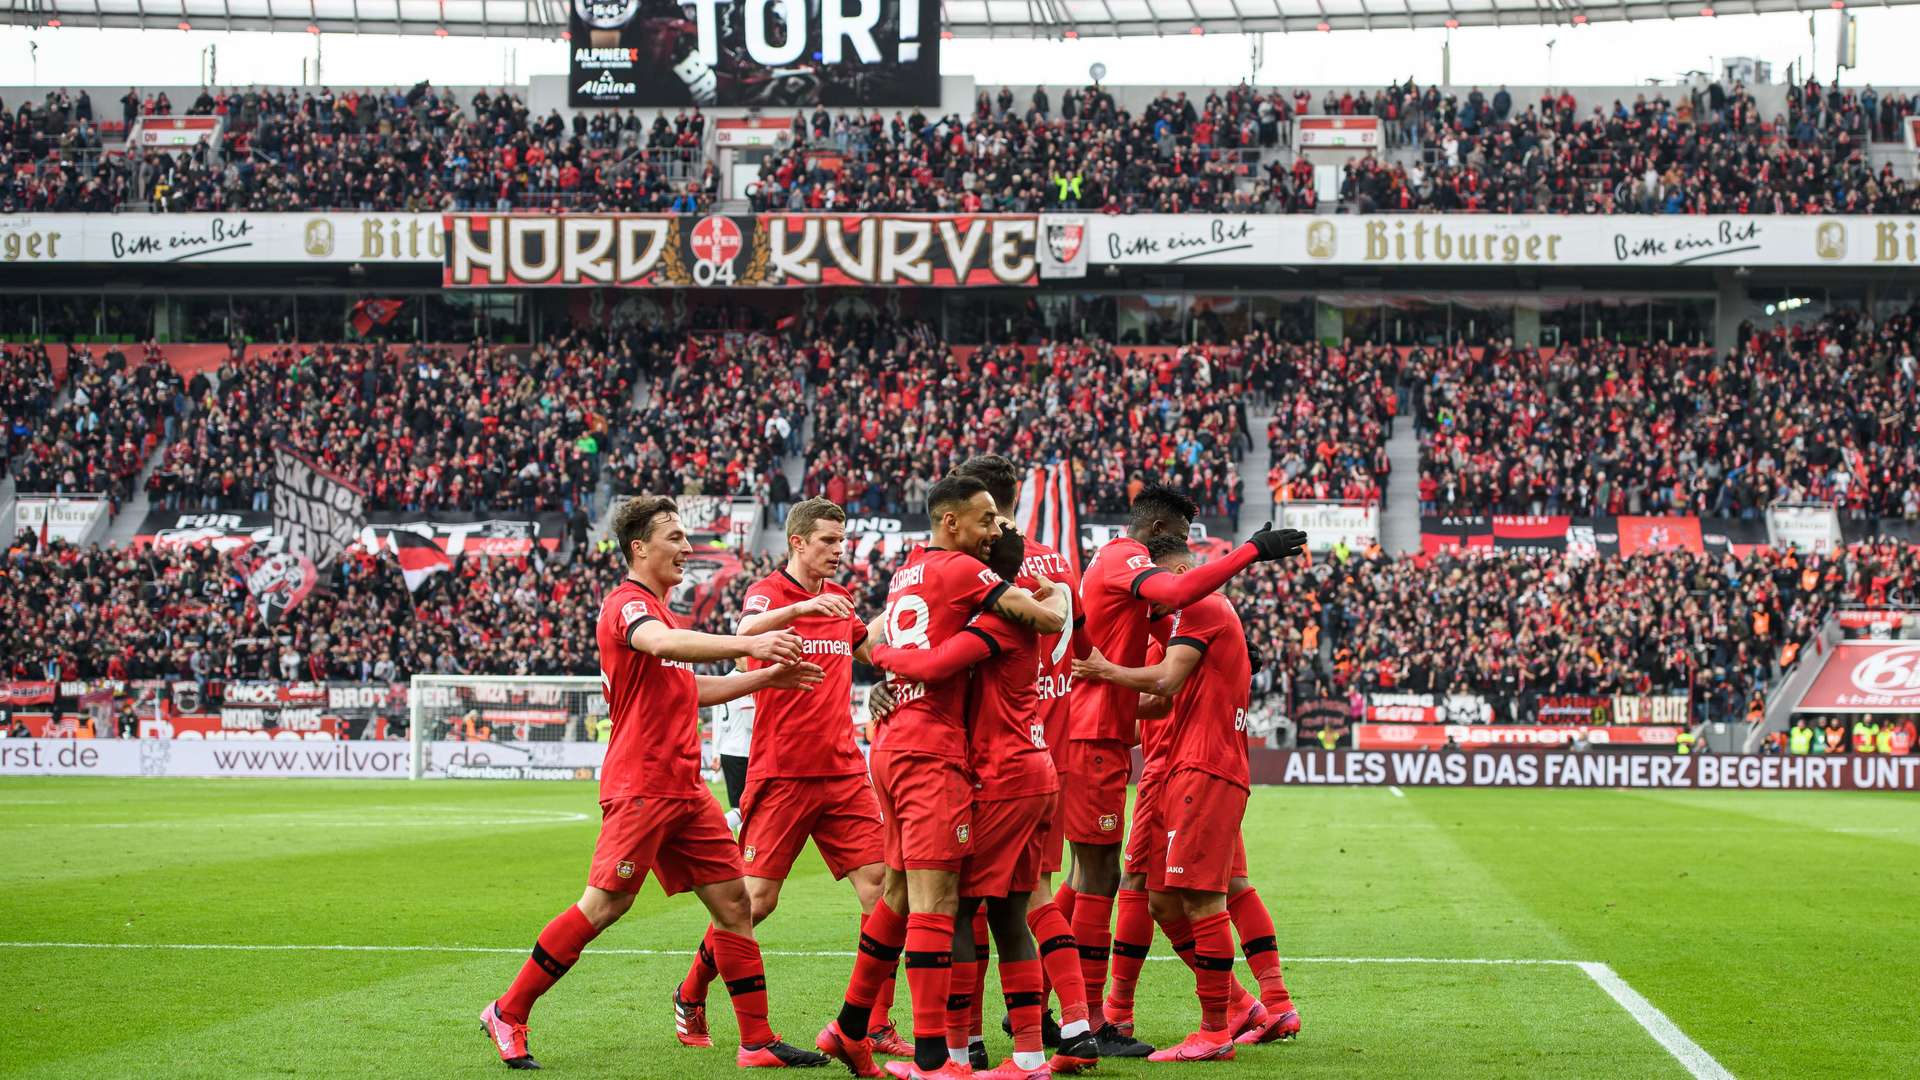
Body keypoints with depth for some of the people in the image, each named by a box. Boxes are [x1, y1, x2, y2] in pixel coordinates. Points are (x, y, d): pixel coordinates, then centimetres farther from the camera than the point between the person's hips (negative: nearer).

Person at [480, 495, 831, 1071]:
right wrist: (749, 644, -42)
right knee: (604, 905, -9)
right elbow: (663, 644, -33)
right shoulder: (627, 604, -10)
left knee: (733, 901, 4)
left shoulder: (657, 609, 21)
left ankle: (758, 1042, 6)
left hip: (684, 786, 9)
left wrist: (765, 677, 20)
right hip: (640, 784, -9)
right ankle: (507, 1013, 3)